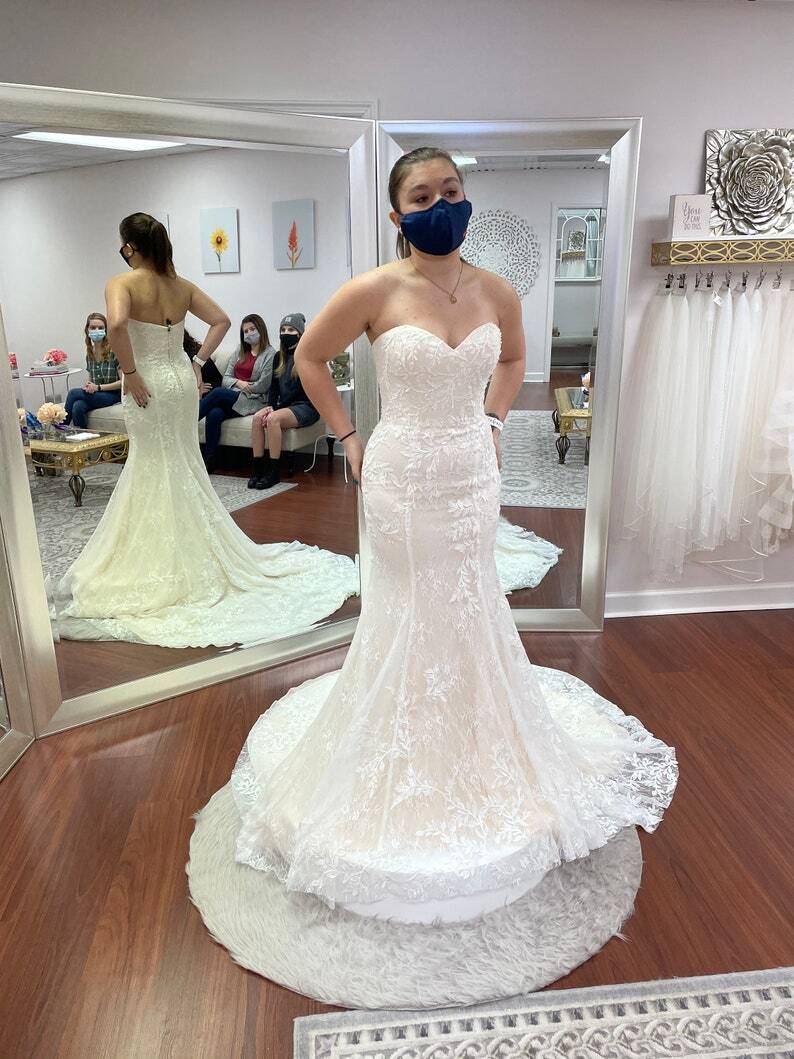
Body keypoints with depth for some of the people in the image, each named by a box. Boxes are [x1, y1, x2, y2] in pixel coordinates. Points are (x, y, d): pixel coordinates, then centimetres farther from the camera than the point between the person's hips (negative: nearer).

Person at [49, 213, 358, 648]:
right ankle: (201, 555, 26)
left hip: (148, 384, -5)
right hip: (181, 379, 6)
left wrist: (129, 373, -19)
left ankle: (167, 565, 13)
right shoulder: (181, 285, 6)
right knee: (185, 467, 16)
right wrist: (198, 361, 8)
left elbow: (115, 324, -29)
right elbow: (222, 321, 9)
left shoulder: (122, 283, -11)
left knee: (155, 471, 4)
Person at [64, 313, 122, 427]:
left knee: (73, 393, -22)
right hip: (94, 394, 5)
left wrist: (98, 387, -15)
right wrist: (88, 386, -5)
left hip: (113, 395, -5)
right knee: (77, 407, -29)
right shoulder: (89, 352, 12)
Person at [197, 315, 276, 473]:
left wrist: (245, 387, 1)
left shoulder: (270, 354, 2)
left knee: (218, 393, -29)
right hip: (231, 397, 5)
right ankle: (209, 461, -27)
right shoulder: (240, 351, 23)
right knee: (214, 414, -28)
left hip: (254, 401, -5)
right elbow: (226, 378, 16)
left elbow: (262, 386, -5)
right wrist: (239, 383, -4)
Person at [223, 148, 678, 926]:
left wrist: (491, 423, 10)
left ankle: (477, 743, 42)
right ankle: (402, 764, 33)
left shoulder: (496, 292, -1)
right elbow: (309, 358, 0)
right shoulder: (375, 291, -12)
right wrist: (347, 438, -2)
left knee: (471, 613, 16)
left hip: (473, 474, 4)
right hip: (402, 478, -3)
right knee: (408, 616, 10)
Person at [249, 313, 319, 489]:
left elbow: (300, 389, -13)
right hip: (285, 405, 6)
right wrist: (270, 406, -6)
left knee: (273, 419, -31)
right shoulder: (280, 356, 17)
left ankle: (274, 471, -25)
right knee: (257, 417, -22)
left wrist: (276, 409, -15)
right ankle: (257, 468, -23)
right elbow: (274, 386, 14)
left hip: (305, 406, -6)